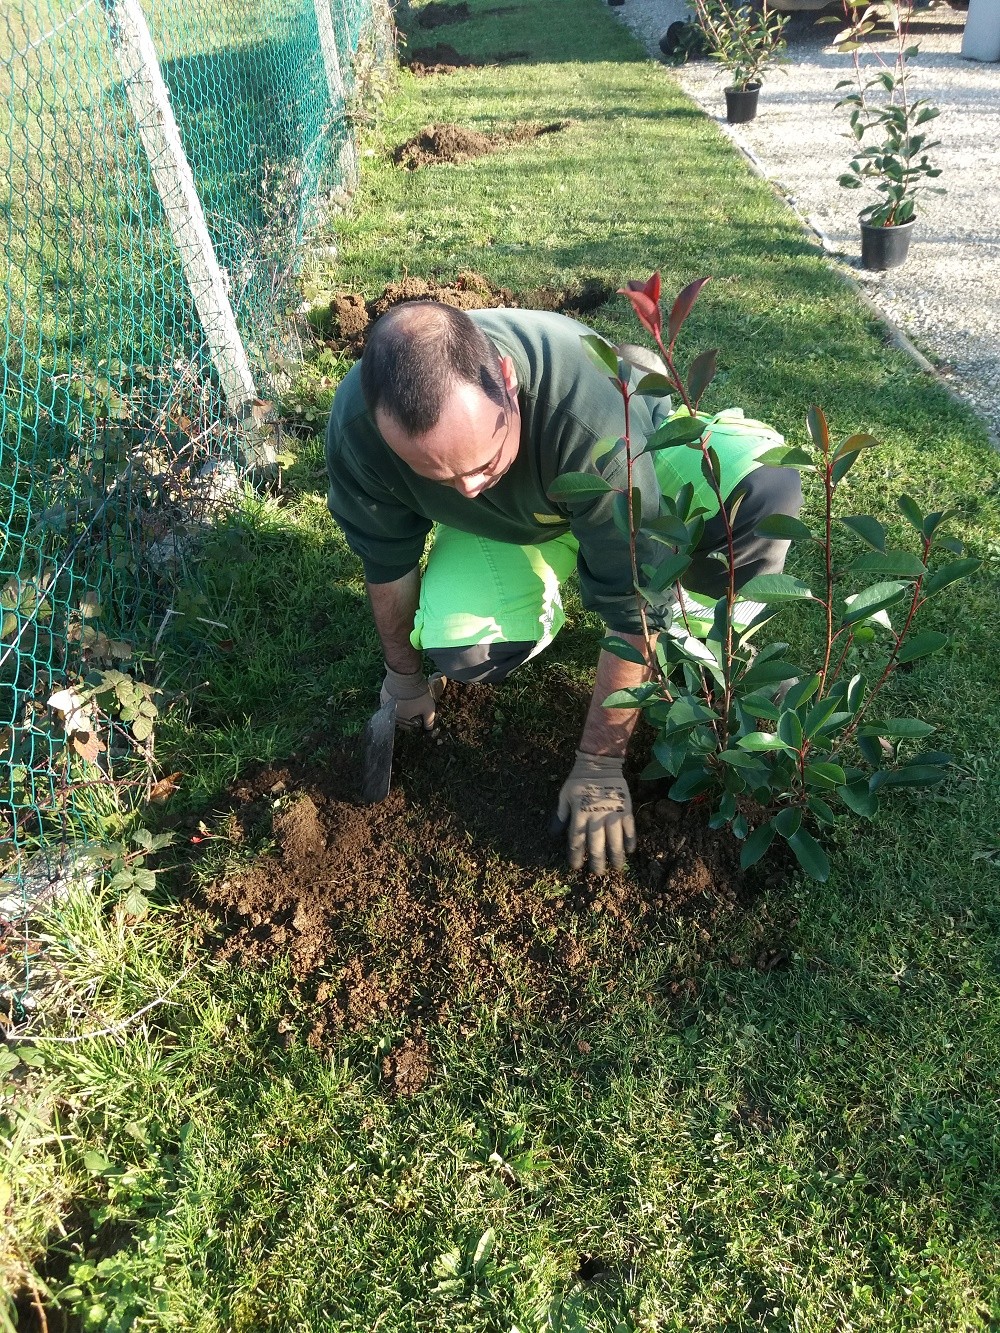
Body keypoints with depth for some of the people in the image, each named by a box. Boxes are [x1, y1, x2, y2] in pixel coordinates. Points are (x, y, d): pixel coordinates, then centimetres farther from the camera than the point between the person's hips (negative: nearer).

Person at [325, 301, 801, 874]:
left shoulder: (593, 412, -43)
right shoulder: (356, 428, -32)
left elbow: (632, 602, -35)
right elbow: (387, 559, -13)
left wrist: (600, 763, -27)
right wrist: (405, 675, 1)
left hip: (642, 460, -2)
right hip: (503, 524, 2)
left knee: (766, 486, -33)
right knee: (460, 647, -28)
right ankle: (543, 597, 7)